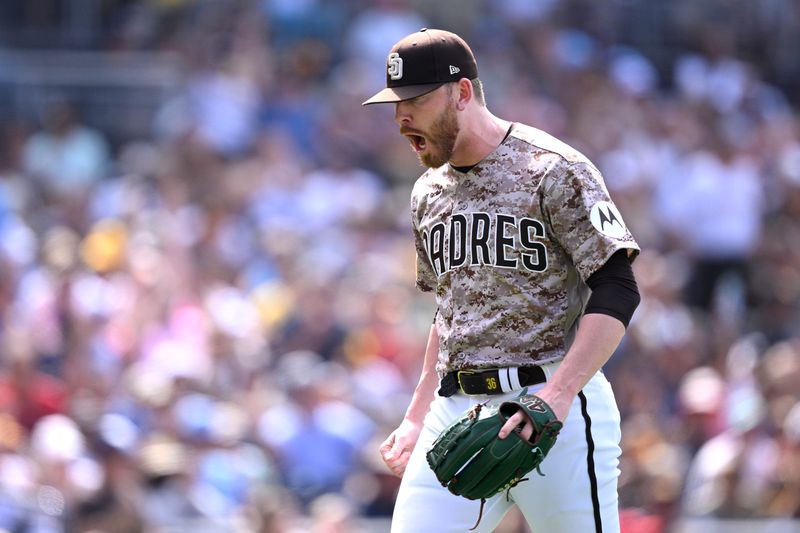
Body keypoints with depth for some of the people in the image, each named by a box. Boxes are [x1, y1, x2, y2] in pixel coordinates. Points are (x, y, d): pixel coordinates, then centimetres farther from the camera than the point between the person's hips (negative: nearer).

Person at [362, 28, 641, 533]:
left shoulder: (554, 170, -7)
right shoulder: (429, 193, 17)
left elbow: (617, 292, -13)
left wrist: (558, 396, -23)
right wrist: (417, 419, 20)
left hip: (556, 405, -6)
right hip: (455, 411, 6)